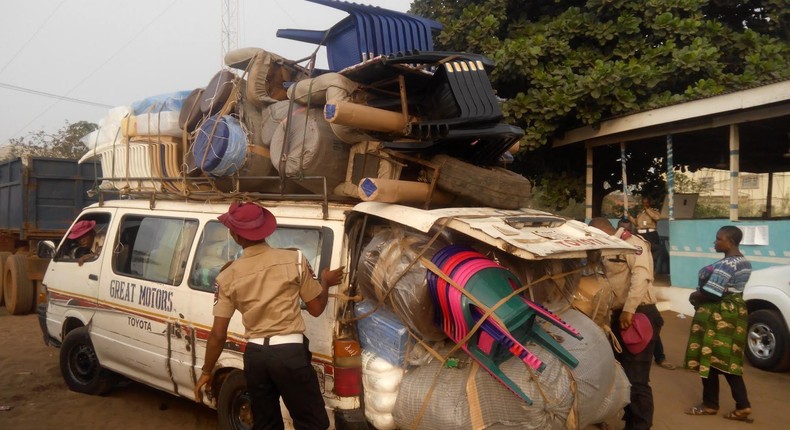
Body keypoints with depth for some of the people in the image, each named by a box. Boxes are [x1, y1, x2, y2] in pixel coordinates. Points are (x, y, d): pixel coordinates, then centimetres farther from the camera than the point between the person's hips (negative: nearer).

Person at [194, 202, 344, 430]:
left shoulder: (227, 277, 0)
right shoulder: (294, 259, -4)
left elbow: (218, 334, 2)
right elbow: (316, 308, 3)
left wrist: (207, 371, 17)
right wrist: (326, 282, 22)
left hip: (255, 355, 3)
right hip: (290, 352, -3)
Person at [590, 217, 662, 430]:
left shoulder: (632, 243, -9)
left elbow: (641, 275, -23)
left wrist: (629, 309, -26)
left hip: (639, 315, -10)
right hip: (619, 316, 10)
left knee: (636, 379, -8)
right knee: (622, 374, 18)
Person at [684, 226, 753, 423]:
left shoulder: (726, 264, -21)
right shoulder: (745, 262, 10)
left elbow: (711, 294, -25)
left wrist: (694, 297, -6)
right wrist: (700, 294, 7)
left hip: (717, 316, -10)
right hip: (734, 313, 10)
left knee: (708, 360, 3)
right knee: (728, 361, 13)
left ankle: (710, 404, 15)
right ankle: (742, 406, 12)